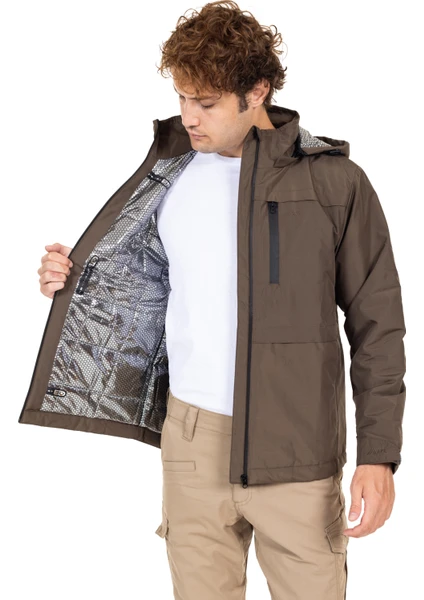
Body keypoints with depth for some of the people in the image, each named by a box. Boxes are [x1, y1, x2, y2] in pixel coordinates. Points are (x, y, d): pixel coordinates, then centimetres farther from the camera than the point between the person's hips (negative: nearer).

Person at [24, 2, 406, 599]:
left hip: (295, 446, -3)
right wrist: (72, 279, 1)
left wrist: (379, 455, -8)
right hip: (191, 437, 3)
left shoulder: (335, 181, -5)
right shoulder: (167, 175, 6)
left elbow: (376, 327, -3)